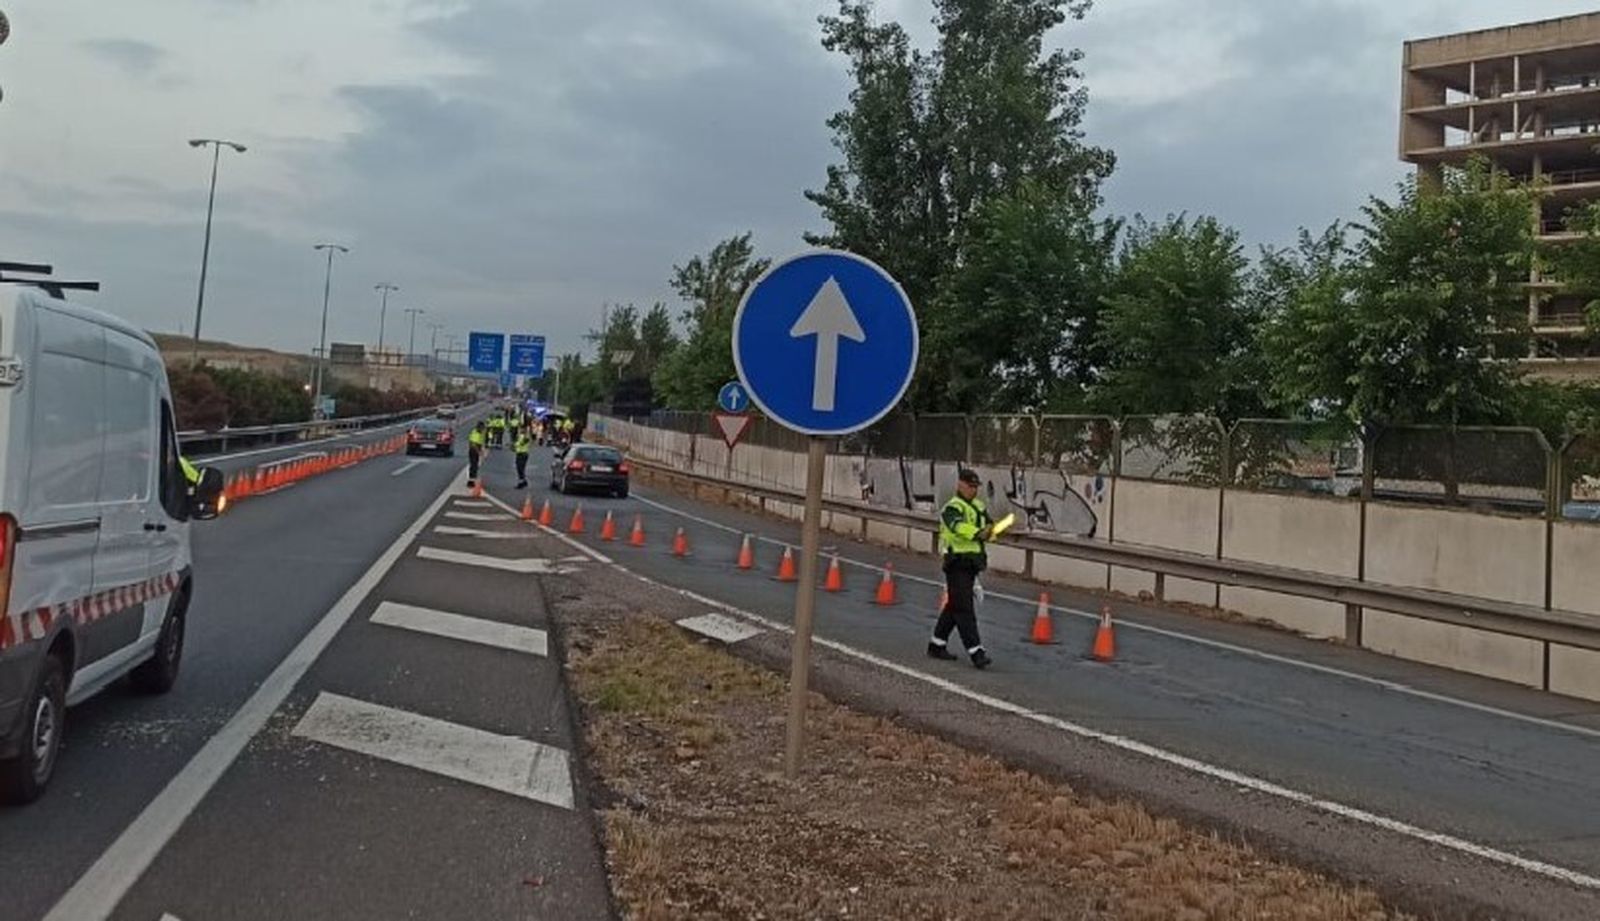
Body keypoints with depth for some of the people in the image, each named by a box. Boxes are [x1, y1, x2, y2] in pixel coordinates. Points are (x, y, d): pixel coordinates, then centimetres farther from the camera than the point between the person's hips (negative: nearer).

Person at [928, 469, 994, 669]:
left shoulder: (979, 506, 16)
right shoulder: (952, 508, -12)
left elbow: (988, 527, 11)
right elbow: (958, 526, -32)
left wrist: (989, 532, -13)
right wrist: (978, 533, -47)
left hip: (972, 563, 9)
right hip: (957, 563, -9)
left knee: (954, 606, 16)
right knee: (964, 609, -7)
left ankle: (937, 645, 27)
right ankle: (975, 651, -8)